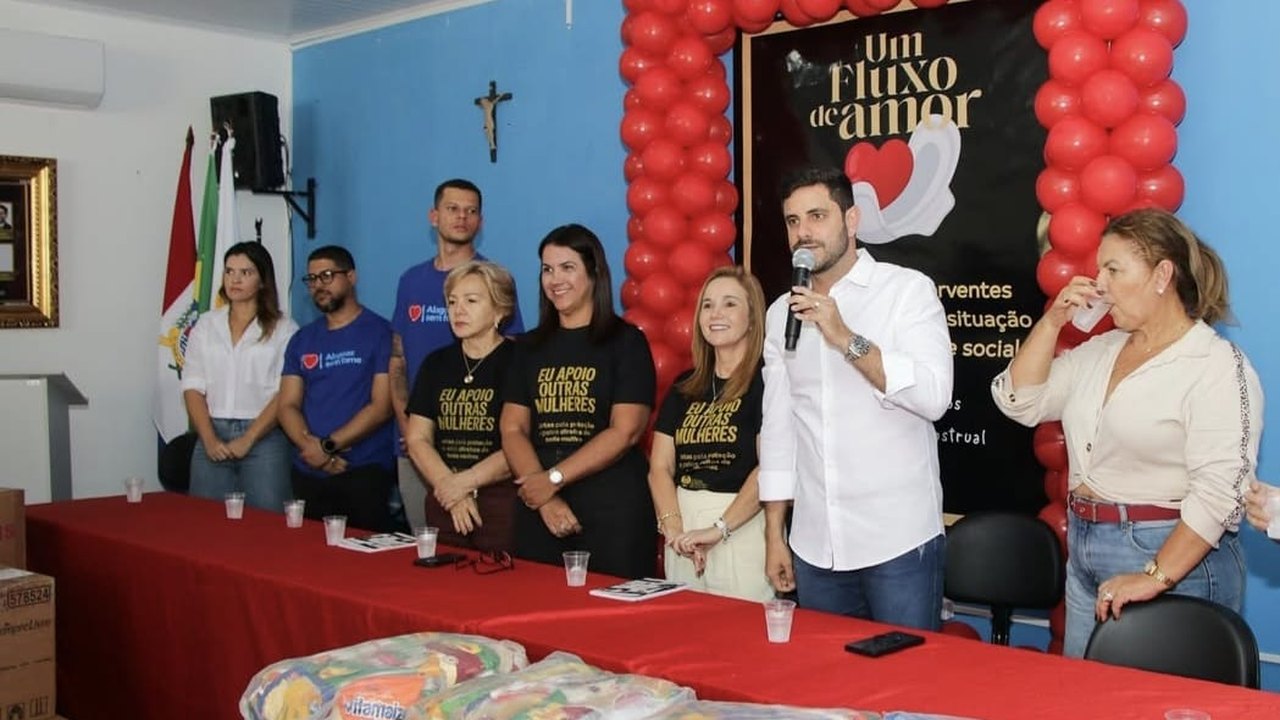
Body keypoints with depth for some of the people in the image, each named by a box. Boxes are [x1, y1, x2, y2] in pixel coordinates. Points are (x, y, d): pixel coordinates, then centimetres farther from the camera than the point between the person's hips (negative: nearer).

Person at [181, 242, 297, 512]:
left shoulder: (283, 329, 0)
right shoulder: (205, 325, 11)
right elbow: (193, 388, 7)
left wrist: (248, 439, -13)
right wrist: (209, 439, -6)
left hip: (264, 438, -3)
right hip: (212, 436, 3)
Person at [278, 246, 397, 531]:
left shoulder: (379, 333, -5)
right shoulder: (302, 339, 12)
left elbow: (381, 407, -11)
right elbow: (288, 405, 7)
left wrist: (327, 445, -14)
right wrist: (309, 445, -12)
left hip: (364, 472, -5)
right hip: (308, 474, 5)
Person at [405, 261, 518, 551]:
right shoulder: (436, 364, 12)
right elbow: (417, 438, 8)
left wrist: (464, 482, -10)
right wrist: (450, 490, -5)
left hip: (503, 502, -5)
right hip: (444, 504, 5)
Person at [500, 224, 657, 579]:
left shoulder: (626, 340, 0)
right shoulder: (531, 346, 13)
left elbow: (625, 432, -9)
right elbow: (512, 429, 6)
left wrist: (554, 478, -12)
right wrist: (546, 498, -9)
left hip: (612, 507, -4)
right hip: (538, 508, 4)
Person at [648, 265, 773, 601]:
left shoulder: (767, 381, -6)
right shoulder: (684, 387, 13)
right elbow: (660, 466, 8)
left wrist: (720, 529, -18)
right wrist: (674, 528, -7)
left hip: (743, 530, -5)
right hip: (684, 527, 6)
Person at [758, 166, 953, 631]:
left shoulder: (908, 289, -4)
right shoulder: (781, 312, 10)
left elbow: (934, 396, -17)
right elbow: (777, 427, 11)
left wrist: (846, 340, -22)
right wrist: (774, 536, 10)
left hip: (899, 540, -4)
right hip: (814, 547, 5)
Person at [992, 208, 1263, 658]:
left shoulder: (1218, 366, -12)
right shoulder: (1100, 351, 10)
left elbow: (1218, 490, -21)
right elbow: (1019, 402, 8)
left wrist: (1156, 577, -25)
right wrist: (1053, 322, 0)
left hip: (1174, 560, -7)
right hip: (1084, 554, 7)